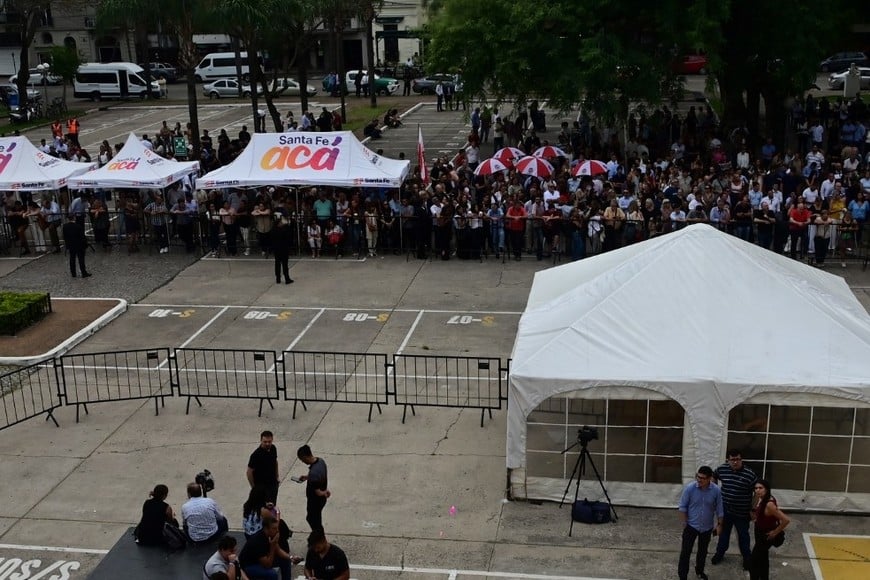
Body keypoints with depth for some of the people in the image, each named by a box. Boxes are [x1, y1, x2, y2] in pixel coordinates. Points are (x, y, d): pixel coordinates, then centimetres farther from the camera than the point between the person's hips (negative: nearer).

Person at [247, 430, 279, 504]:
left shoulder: (273, 448, -5)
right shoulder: (256, 455, -26)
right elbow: (249, 472, -19)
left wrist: (277, 476, 16)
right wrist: (254, 488, -13)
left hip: (273, 484, 7)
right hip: (262, 487, -7)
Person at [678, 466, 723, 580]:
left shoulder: (716, 490, -15)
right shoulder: (689, 488, -21)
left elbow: (719, 509, -1)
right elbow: (682, 507, -11)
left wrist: (719, 524, 4)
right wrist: (684, 523, -10)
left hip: (707, 527, 2)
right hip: (691, 526, -2)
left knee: (703, 551, 20)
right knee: (685, 551, 0)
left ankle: (699, 571, 42)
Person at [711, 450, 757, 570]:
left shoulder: (750, 474, -19)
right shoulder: (722, 469, -9)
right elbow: (714, 477, 14)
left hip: (742, 512, -3)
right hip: (725, 509, 3)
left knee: (743, 535, 15)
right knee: (723, 532, 21)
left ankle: (746, 557, 33)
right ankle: (720, 552, 40)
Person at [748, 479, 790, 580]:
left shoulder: (769, 504, -32)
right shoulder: (761, 499, -7)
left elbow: (786, 520, -34)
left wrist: (775, 532, -22)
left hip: (766, 536, -9)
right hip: (760, 534, 9)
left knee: (753, 560, -3)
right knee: (762, 559, 24)